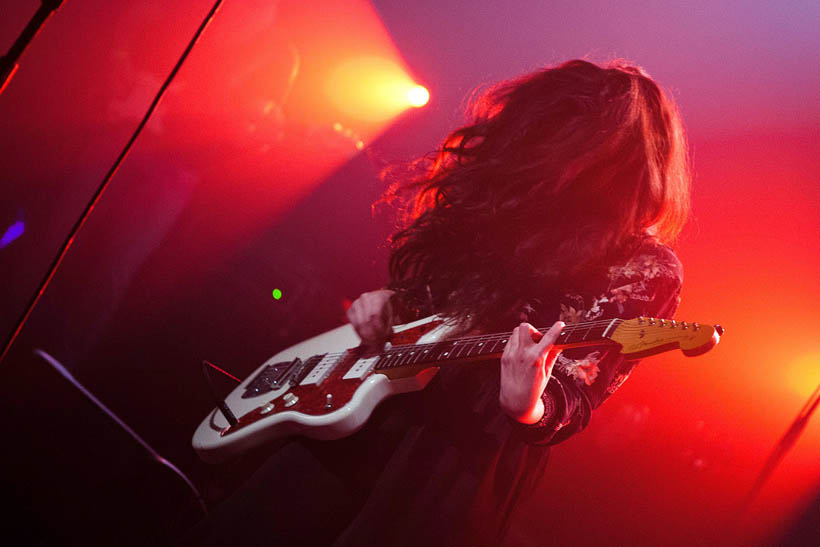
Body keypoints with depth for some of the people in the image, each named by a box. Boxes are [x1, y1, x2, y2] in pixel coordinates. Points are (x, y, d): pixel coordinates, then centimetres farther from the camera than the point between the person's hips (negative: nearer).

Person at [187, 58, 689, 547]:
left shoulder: (643, 272, -11)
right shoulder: (504, 201, 5)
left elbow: (572, 398, -17)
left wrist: (528, 411, -38)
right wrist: (386, 305, -1)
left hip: (463, 467, -6)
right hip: (358, 418, 6)